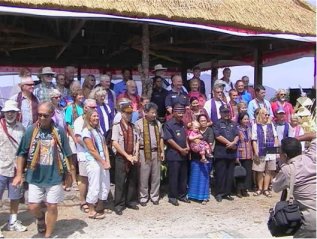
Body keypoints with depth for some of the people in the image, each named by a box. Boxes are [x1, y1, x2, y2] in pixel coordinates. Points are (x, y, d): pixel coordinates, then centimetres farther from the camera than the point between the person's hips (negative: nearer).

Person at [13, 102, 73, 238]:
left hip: (54, 177, 0)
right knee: (33, 207, 3)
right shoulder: (31, 131, -5)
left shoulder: (59, 132, -6)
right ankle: (41, 218, 38)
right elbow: (22, 154, 0)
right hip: (35, 177, 1)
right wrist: (19, 174, -2)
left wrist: (68, 174, 5)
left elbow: (66, 155, 2)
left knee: (52, 207, 8)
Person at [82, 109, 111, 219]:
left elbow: (104, 147, 11)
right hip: (93, 162, -8)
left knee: (105, 186, 10)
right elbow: (92, 150, -13)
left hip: (103, 162, 8)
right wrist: (103, 162, -12)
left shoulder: (98, 130, 14)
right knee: (94, 187, -3)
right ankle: (91, 211, 11)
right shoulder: (86, 131, -9)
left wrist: (107, 161, 0)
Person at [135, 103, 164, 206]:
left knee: (156, 176, 11)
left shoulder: (158, 123, 11)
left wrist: (162, 151, 9)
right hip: (144, 153, -5)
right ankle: (143, 197, 18)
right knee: (144, 177, 4)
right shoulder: (138, 123, -7)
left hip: (156, 152, 5)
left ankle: (154, 197, 24)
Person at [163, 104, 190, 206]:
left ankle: (182, 195, 24)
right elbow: (169, 139, -15)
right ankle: (172, 197, 12)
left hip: (183, 154, 7)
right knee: (173, 177, 0)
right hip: (173, 155, -7)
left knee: (183, 176, 12)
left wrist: (187, 147, 2)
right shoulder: (169, 124, -10)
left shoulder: (182, 124, 13)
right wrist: (181, 149, -13)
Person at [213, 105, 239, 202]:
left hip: (232, 152, 5)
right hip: (221, 152, -5)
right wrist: (229, 143, -10)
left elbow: (237, 135, 8)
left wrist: (233, 143, -12)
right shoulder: (217, 124, 2)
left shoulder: (233, 124, 17)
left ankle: (227, 193, 15)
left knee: (230, 174, 7)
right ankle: (219, 193, 5)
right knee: (220, 174, -3)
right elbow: (218, 136, -10)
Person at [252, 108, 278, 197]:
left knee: (269, 171, 5)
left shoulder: (271, 124, 12)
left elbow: (275, 137, 13)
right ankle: (260, 189, 16)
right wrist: (256, 153, -10)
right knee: (260, 171, 3)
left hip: (271, 152, 3)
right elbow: (254, 140, -4)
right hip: (261, 152, -3)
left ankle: (266, 189, 14)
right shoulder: (255, 125, -1)